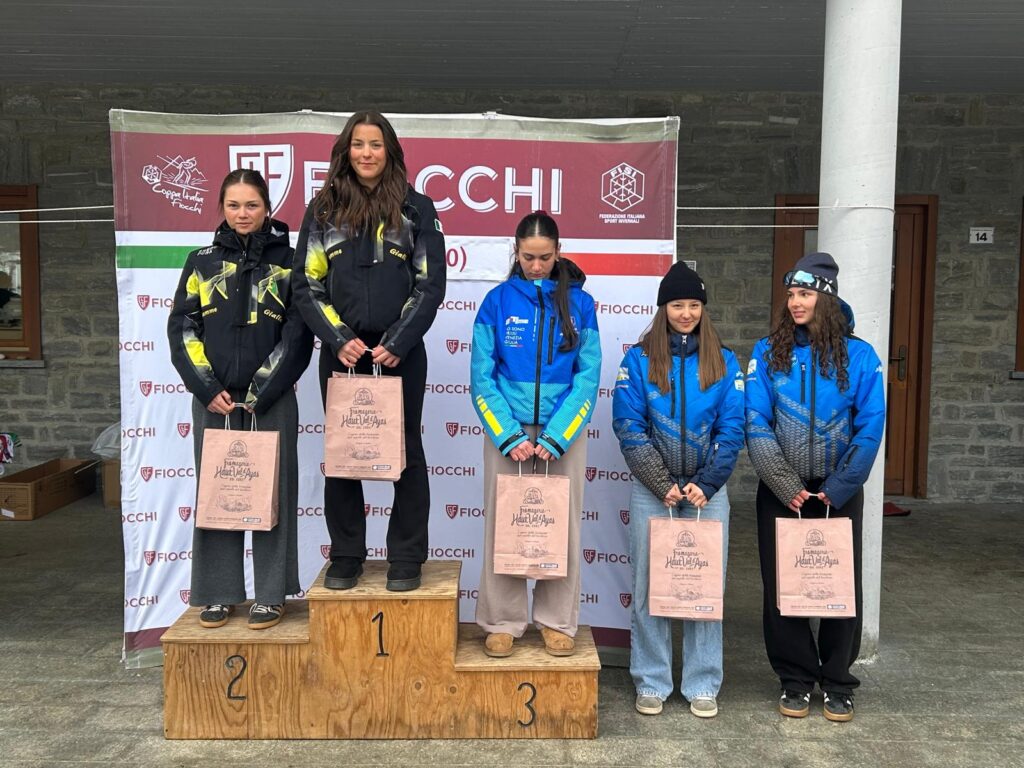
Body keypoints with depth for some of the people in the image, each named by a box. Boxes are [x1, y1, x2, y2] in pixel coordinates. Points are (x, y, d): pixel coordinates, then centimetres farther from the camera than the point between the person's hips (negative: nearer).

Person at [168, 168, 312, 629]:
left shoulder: (287, 262, 3)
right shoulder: (202, 262, 9)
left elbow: (297, 335, -3)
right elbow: (182, 329, 5)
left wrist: (259, 394, -8)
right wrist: (208, 390, -6)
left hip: (272, 401, -2)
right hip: (213, 400, 2)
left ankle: (271, 594, 11)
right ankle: (219, 593, 17)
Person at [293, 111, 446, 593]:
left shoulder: (416, 208, 2)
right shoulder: (323, 209, 6)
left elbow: (430, 285, -2)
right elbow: (307, 284, 3)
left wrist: (396, 343, -11)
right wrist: (339, 339, -9)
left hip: (401, 353, -1)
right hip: (342, 353, 2)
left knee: (406, 452, 5)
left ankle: (406, 558, 16)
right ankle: (345, 557, 19)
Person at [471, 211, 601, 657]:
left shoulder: (578, 303, 1)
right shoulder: (497, 301, 0)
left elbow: (587, 379, -2)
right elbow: (482, 377, -2)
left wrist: (555, 438, -12)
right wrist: (510, 437, -12)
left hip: (563, 433, 1)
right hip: (507, 432, 0)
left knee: (562, 528, 7)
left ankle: (557, 622, 22)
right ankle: (503, 622, 20)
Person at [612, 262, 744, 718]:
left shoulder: (723, 362, 4)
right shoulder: (638, 359, 0)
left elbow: (732, 430, 0)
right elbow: (629, 428, -6)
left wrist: (705, 484, -11)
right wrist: (664, 486, -12)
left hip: (708, 492, 1)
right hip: (651, 491, -1)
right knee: (649, 586, 5)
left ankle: (702, 685, 21)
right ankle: (651, 683, 20)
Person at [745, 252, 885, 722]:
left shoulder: (858, 355, -4)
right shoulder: (768, 353, -2)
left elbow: (870, 428, -6)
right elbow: (756, 425, -7)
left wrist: (836, 489, -10)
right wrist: (787, 487, -13)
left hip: (838, 493, 0)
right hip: (781, 493, 1)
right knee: (782, 586, 7)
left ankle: (837, 683, 26)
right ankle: (796, 680, 23)